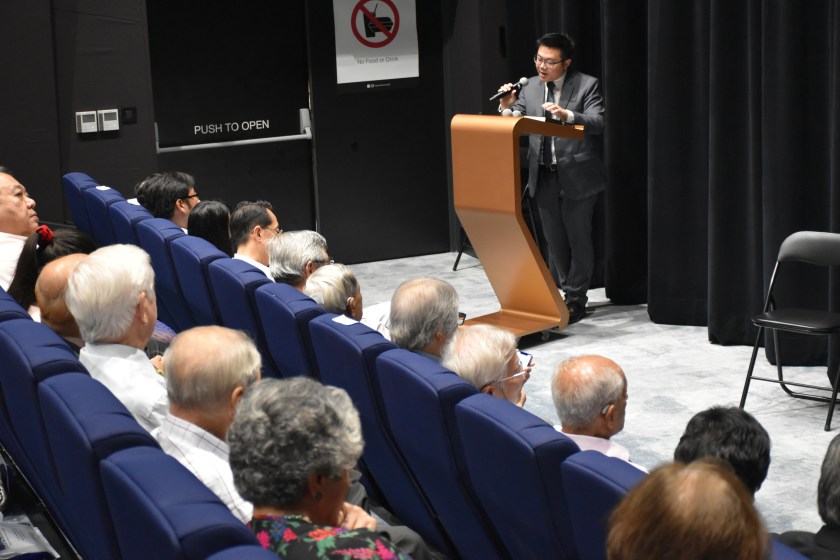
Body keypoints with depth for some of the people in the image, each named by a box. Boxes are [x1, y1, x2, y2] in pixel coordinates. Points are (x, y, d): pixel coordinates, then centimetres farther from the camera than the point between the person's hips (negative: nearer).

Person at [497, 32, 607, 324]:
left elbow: (598, 122, -19)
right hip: (544, 176, 5)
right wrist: (506, 108, -15)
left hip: (577, 176, -5)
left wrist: (567, 115, -35)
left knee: (578, 238, 2)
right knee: (554, 240, 12)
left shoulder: (587, 85, -7)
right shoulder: (530, 87, 7)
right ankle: (567, 292, 26)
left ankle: (575, 300, 10)